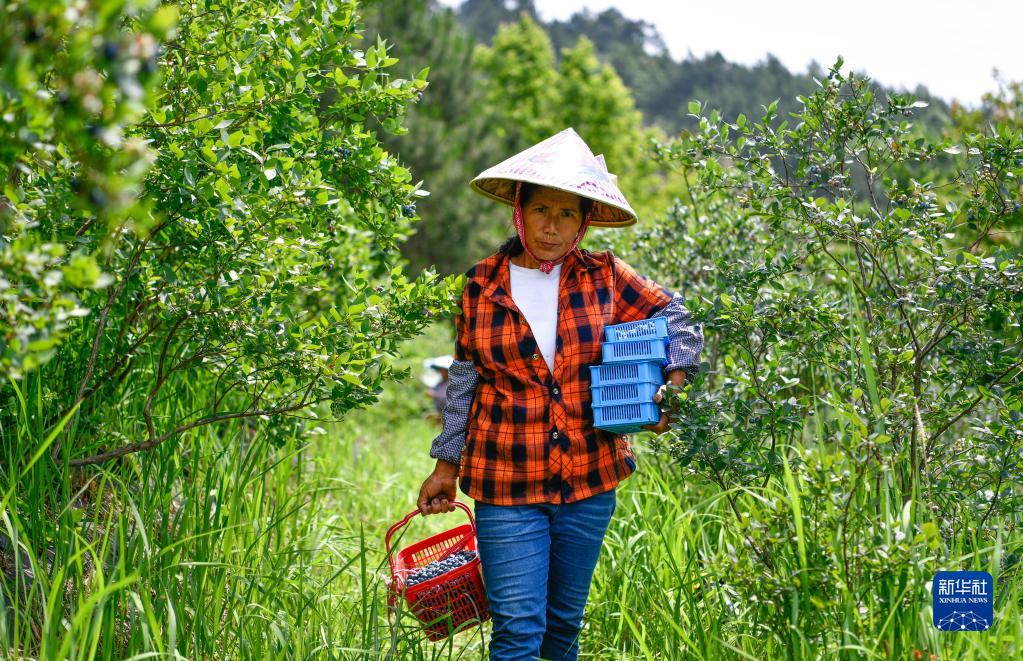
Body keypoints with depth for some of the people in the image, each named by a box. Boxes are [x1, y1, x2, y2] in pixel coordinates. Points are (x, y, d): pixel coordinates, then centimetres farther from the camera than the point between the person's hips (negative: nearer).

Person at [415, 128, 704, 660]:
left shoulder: (603, 278, 1)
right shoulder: (483, 285, 0)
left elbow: (674, 317, 12)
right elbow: (464, 381, 7)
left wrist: (673, 382, -3)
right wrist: (446, 465, 8)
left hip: (590, 479, 2)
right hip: (506, 484, -2)